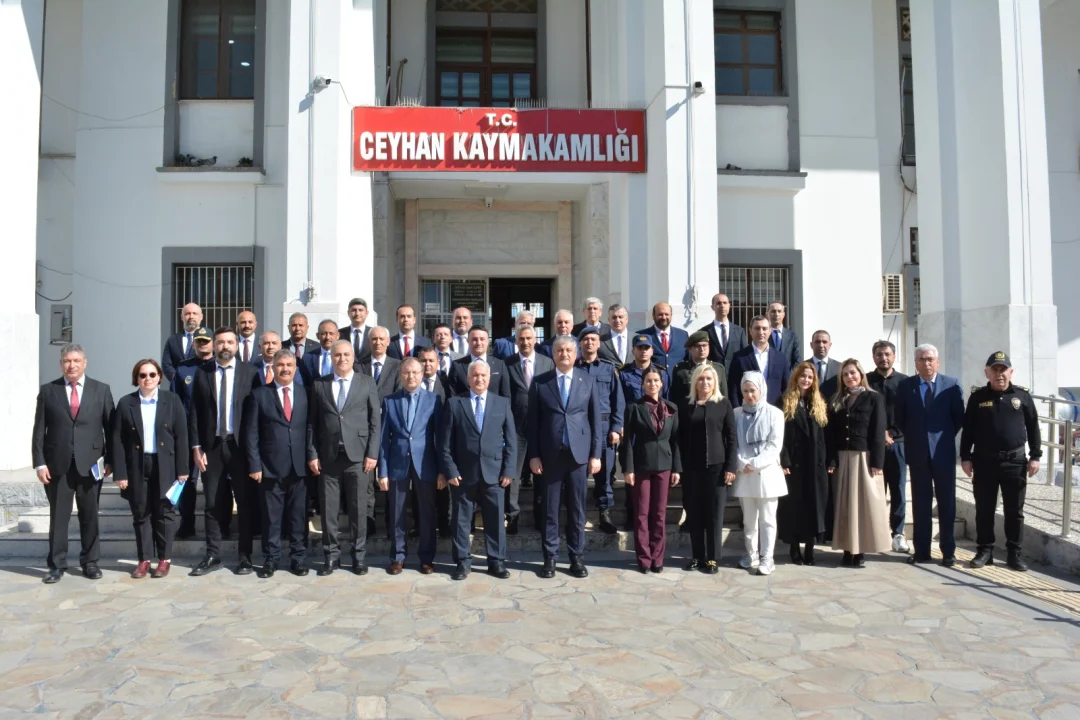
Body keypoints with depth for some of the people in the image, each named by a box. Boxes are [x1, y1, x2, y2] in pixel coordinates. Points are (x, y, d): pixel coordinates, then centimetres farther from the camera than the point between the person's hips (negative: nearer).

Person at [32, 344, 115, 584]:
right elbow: (39, 430, 3)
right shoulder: (48, 391, 5)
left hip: (90, 464, 0)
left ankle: (90, 562, 19)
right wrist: (39, 462, -4)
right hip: (58, 464, 0)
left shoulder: (101, 390, 5)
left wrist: (110, 460, -1)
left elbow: (110, 428, 4)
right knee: (58, 516, 6)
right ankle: (57, 564, 16)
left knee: (90, 516, 8)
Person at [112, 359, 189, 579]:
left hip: (165, 465, -1)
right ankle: (144, 560, 18)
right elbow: (118, 440, 1)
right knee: (141, 514, 8)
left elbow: (181, 436, -1)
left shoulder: (172, 400, 1)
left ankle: (165, 559, 15)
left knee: (164, 513, 6)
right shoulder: (125, 403, 2)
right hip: (137, 466, 1)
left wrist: (182, 469, -5)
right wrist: (120, 473, -5)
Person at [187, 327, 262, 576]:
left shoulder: (249, 372, -1)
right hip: (212, 445, 2)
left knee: (246, 503, 5)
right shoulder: (202, 373, 5)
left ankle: (245, 557, 15)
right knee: (213, 504, 9)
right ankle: (212, 556, 19)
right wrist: (196, 447, -2)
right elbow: (195, 412, 5)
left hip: (241, 445, -2)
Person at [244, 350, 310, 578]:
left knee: (299, 516, 7)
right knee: (271, 516, 7)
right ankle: (270, 559, 19)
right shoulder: (259, 395, 3)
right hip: (270, 467, -1)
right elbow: (251, 433, 0)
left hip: (299, 466, 1)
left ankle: (298, 558, 17)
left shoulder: (305, 393, 7)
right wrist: (254, 465, -5)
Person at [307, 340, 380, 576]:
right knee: (328, 509, 5)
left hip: (358, 455, -1)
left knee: (358, 509, 4)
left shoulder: (367, 383, 5)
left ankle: (359, 556, 15)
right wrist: (312, 454, -1)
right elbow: (312, 423, 7)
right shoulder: (319, 385, 10)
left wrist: (372, 453, -6)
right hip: (328, 456, 2)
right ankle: (331, 556, 17)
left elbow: (376, 421, 1)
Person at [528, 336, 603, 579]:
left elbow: (596, 420, 5)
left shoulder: (588, 381, 6)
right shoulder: (539, 382, 3)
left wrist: (596, 454, -1)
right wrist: (533, 455, -4)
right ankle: (550, 558, 15)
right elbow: (532, 421, 2)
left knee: (577, 509, 7)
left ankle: (577, 557, 16)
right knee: (550, 509, 5)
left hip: (579, 453, 1)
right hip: (550, 454, 0)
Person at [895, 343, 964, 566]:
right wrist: (912, 438, 3)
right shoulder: (905, 386, 2)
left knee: (947, 502, 6)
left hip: (943, 452, -1)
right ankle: (921, 550, 12)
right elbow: (899, 418, 7)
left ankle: (948, 551, 15)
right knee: (920, 503, 6)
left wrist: (946, 437, 0)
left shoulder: (952, 385, 0)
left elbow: (959, 417, 3)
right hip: (917, 452, 1)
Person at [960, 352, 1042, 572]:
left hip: (1014, 461, 0)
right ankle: (985, 550, 15)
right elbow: (968, 429, 5)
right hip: (984, 461, 0)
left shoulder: (1022, 395, 3)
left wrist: (1035, 456, 2)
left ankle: (1015, 553, 16)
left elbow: (1033, 427, 7)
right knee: (984, 510, 6)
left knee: (1014, 511, 6)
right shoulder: (977, 397, 3)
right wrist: (965, 457, 1)